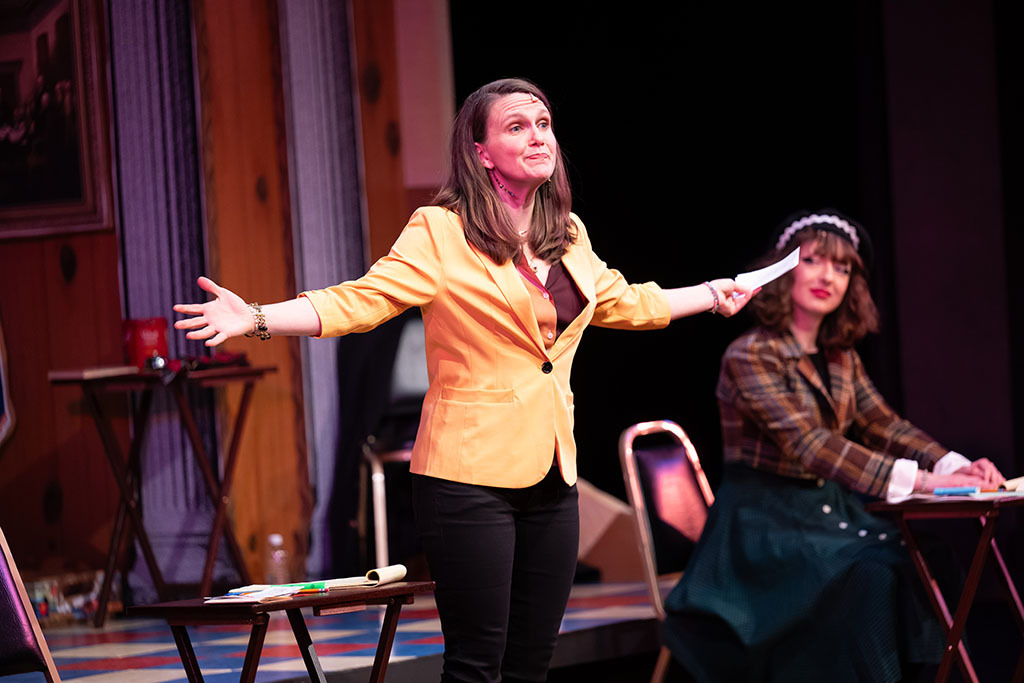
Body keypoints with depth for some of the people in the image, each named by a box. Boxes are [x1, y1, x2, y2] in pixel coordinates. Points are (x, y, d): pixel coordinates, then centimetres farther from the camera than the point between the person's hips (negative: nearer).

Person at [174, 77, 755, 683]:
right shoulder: (441, 233, -8)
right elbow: (359, 301, -14)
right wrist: (256, 319, -27)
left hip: (550, 475, 6)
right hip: (472, 474, -6)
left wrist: (714, 293, 39)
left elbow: (625, 303, 29)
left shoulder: (568, 235, 12)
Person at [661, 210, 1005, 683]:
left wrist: (955, 467, -15)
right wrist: (920, 480, -34)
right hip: (767, 520, -7)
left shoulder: (841, 357, 12)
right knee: (866, 579, -29)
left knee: (917, 564, -18)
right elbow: (808, 443, -25)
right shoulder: (750, 356, -13)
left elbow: (883, 423, 5)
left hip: (831, 511, 7)